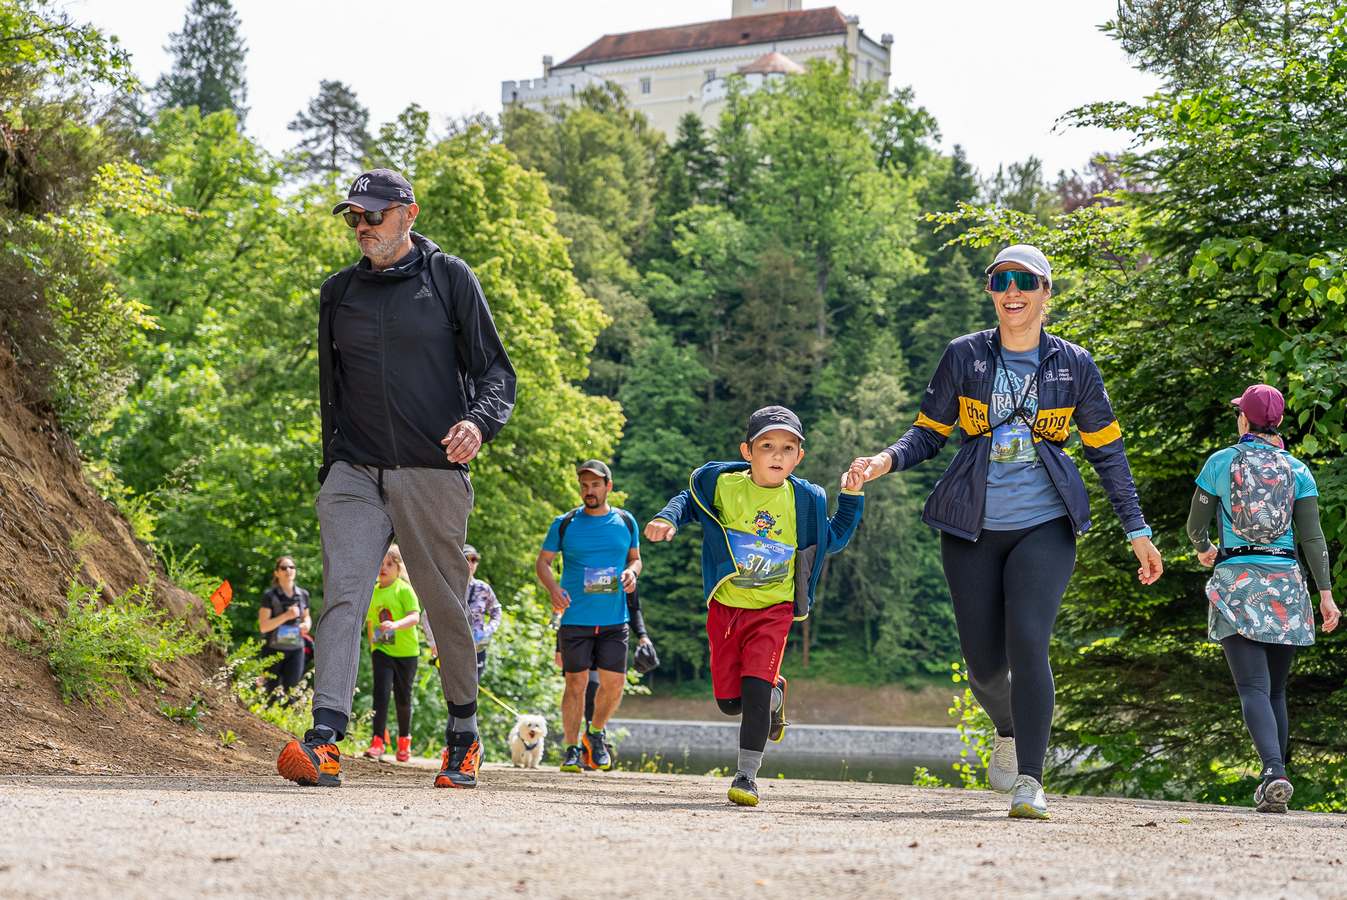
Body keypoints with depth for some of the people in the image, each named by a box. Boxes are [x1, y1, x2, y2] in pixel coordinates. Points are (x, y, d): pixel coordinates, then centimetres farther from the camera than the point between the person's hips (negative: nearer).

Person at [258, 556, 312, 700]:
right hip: (275, 649, -3)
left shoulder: (302, 595, 7)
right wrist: (287, 615, -22)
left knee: (291, 692, -2)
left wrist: (307, 624, 0)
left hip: (296, 649, 3)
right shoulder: (270, 595, -7)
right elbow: (263, 626, -12)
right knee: (273, 693, 0)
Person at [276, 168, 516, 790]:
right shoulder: (338, 293, 15)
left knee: (446, 608, 5)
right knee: (342, 598, -14)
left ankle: (463, 738, 24)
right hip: (354, 475, 2)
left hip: (434, 473, -2)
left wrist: (479, 421, -19)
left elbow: (496, 370, 1)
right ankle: (325, 741, -25)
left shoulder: (450, 278, 4)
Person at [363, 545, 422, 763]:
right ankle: (378, 741, -16)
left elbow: (415, 617, -22)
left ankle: (404, 740, 29)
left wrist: (396, 625, -39)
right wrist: (372, 642, 16)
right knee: (381, 692, -14)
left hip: (406, 651, -3)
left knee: (403, 698, 9)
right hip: (381, 650, 3)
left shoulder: (404, 589, -9)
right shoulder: (372, 592, 7)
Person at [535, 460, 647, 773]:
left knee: (614, 683, -1)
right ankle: (572, 748, 9)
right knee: (576, 683, -2)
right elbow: (542, 562, 5)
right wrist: (553, 589, -14)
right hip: (575, 619, -2)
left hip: (614, 620, 2)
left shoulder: (625, 522, 6)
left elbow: (635, 558, 18)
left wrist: (631, 573, -6)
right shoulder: (565, 524, 1)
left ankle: (595, 734, 25)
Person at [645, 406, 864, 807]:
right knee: (729, 701, 5)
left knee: (755, 688, -18)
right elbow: (688, 501, 10)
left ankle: (747, 775, -9)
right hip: (725, 607, 2)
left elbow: (833, 538, 14)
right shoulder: (723, 484, -6)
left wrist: (851, 499, 2)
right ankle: (775, 693, 39)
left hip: (772, 610, -1)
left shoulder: (805, 500, -2)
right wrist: (667, 519, -11)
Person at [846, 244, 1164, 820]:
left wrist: (1137, 529, 9)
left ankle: (1029, 783, -16)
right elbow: (929, 433, 7)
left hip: (1045, 527, -1)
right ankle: (1008, 732, 37)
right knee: (984, 661, 3)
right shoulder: (964, 356, 3)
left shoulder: (1073, 365, 3)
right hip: (972, 528, 1)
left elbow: (1106, 450, 10)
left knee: (1027, 642, -20)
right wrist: (888, 460, -14)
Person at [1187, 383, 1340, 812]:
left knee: (1254, 688, -10)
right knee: (1276, 689, 14)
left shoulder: (1219, 463, 2)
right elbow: (1312, 536, -1)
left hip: (1235, 582, -2)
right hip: (1285, 584, 2)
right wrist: (1326, 592, 0)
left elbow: (1195, 526, 9)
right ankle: (1271, 783, 15)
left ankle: (1275, 771, -31)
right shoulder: (1297, 470, 5)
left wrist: (1204, 550, 31)